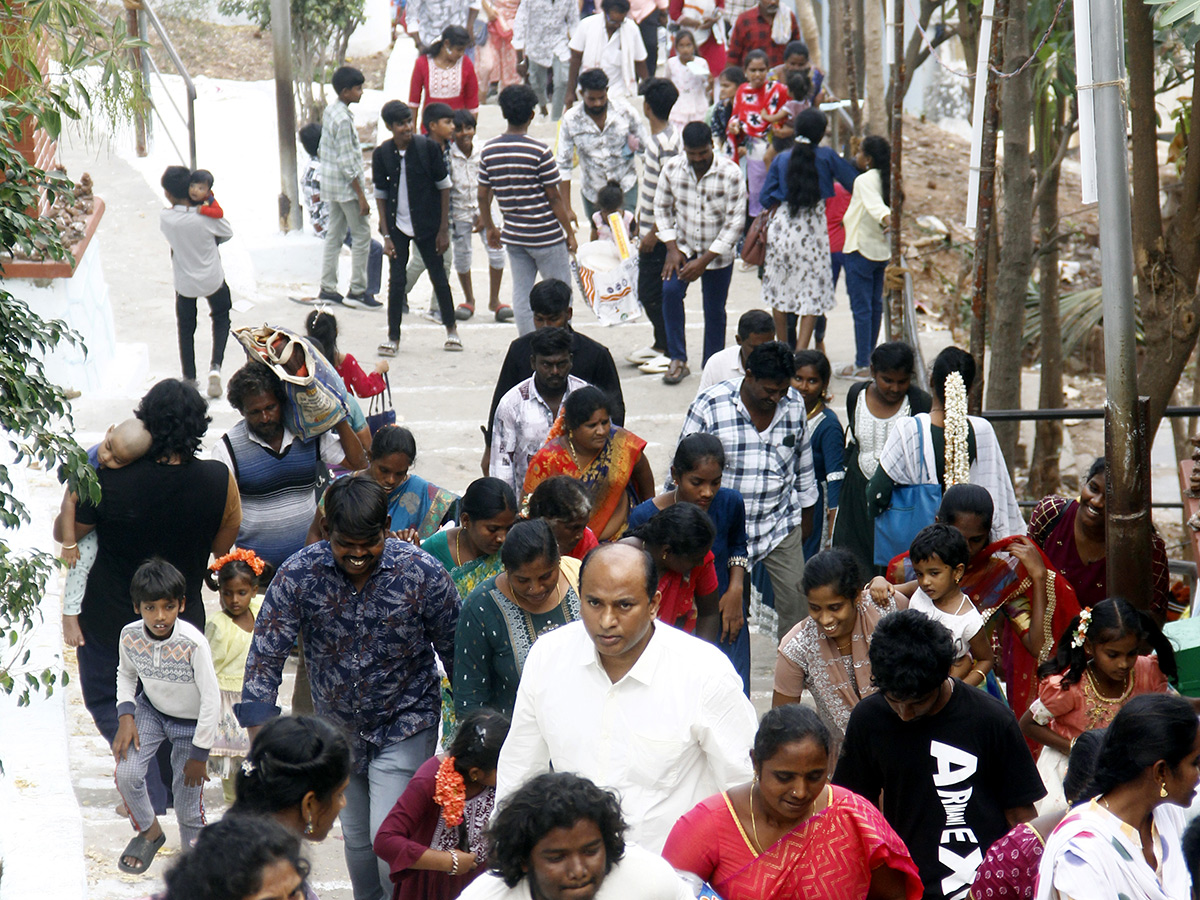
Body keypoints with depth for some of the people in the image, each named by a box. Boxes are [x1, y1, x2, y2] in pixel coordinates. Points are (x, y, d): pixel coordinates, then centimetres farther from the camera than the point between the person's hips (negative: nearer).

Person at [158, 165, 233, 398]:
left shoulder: (166, 219, -21)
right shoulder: (207, 215, -23)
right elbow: (227, 234, -5)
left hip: (185, 283, 0)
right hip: (212, 279, 0)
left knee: (186, 328, 20)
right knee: (221, 318, 24)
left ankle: (189, 378, 25)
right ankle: (215, 367, 6)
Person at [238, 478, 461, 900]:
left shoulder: (423, 574, -19)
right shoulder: (299, 574, -17)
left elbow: (455, 653, -6)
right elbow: (265, 656, -12)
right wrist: (259, 738, -19)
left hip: (404, 726, -3)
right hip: (338, 728, 3)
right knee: (355, 838, 16)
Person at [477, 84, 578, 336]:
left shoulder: (489, 150, -1)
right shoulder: (540, 151, -16)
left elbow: (483, 195, 5)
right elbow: (554, 197, -12)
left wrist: (489, 227, 20)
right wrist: (570, 231, -1)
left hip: (513, 235, 5)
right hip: (546, 235, -5)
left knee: (521, 294, 11)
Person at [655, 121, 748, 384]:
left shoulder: (730, 174, -19)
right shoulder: (672, 169, -10)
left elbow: (735, 222, -17)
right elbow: (662, 207, 4)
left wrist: (705, 260, -19)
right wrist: (672, 249, -7)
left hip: (718, 253, -2)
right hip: (683, 246, 2)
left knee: (714, 310, 3)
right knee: (670, 290, -20)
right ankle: (678, 360, -11)